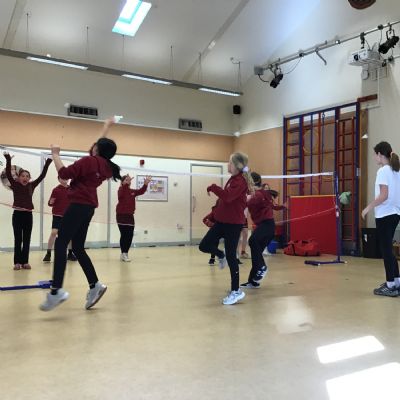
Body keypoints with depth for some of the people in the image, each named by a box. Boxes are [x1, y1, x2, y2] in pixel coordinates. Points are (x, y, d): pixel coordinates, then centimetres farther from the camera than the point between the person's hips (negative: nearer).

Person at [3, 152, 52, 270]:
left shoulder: (32, 185, 7)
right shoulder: (15, 184, 2)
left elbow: (42, 176, 5)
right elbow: (8, 174, -10)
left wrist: (47, 164, -1)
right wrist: (8, 160, -21)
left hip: (28, 215, 3)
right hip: (17, 214, -2)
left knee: (27, 240, 5)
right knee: (18, 239, 2)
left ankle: (25, 262, 11)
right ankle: (17, 262, 6)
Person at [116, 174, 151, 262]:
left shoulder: (132, 191, 11)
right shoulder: (121, 190, -6)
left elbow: (141, 191, -1)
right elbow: (122, 193, -29)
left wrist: (145, 184, -19)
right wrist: (126, 183, -46)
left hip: (130, 215, 6)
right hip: (121, 215, -6)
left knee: (130, 235, 4)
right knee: (124, 235, -7)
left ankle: (125, 253, 16)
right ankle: (123, 254, 0)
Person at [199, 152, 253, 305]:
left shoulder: (240, 181, -16)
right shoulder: (233, 179, 13)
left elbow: (227, 196, -31)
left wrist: (213, 187, -20)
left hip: (233, 224, -8)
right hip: (222, 221, 8)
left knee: (231, 257, -2)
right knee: (204, 246, 5)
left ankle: (236, 291, 10)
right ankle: (221, 255, 34)